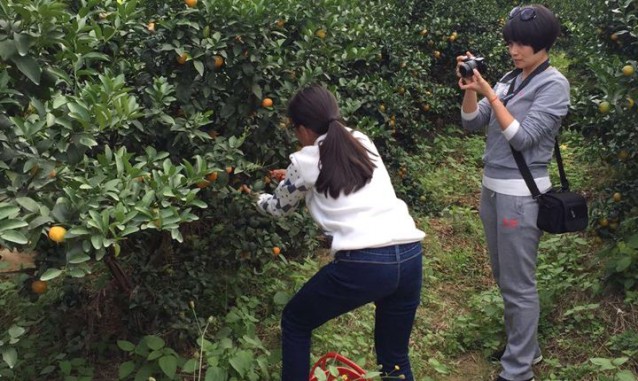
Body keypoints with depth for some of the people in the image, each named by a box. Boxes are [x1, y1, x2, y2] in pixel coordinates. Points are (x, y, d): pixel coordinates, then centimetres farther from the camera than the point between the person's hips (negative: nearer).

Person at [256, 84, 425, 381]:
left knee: (295, 322, 22)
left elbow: (280, 207, 23)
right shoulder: (363, 142, 19)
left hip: (362, 264, -5)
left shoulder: (305, 161, 5)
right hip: (410, 256, 6)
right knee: (394, 357, 23)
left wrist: (258, 197, 44)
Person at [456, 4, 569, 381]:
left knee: (518, 284, 1)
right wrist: (470, 89, -10)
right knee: (504, 277, 18)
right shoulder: (510, 79, 9)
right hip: (492, 188, 8)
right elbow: (472, 123, 6)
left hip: (521, 194, -8)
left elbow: (523, 137, -18)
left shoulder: (554, 84, -10)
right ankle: (525, 347, 36)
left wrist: (489, 94, -20)